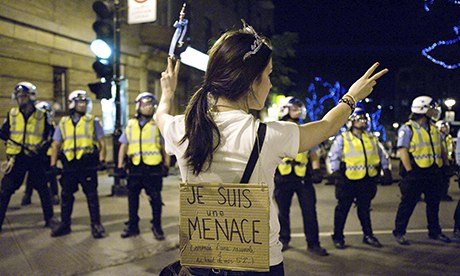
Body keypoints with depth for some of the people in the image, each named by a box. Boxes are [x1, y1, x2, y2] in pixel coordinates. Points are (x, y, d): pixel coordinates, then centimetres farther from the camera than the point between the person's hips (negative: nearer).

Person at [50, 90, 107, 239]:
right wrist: (53, 165, 3)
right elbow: (56, 145, 11)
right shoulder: (63, 123, 10)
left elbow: (102, 142, 2)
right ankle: (65, 224, 23)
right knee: (66, 195, 10)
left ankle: (96, 225, 9)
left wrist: (101, 160, -10)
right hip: (69, 164, 3)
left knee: (92, 195, 1)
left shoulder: (92, 121, 4)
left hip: (87, 163, -3)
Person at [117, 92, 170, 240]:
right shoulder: (130, 125, 9)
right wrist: (120, 165, 6)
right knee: (132, 197, 10)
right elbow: (124, 146, 11)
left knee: (155, 198, 4)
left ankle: (157, 227, 16)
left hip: (153, 167, -3)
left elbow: (165, 146, 4)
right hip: (135, 167, 3)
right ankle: (132, 226, 24)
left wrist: (166, 164, 0)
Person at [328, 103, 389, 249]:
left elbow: (381, 154, 20)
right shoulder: (342, 138, -5)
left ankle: (368, 235, 26)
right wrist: (336, 171, -16)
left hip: (367, 181, 5)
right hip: (348, 181, -4)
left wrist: (386, 168, 14)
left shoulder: (371, 138, 11)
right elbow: (333, 156, -7)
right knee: (342, 209, 3)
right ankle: (338, 237, 13)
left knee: (365, 209, 15)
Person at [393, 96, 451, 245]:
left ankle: (434, 231, 30)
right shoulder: (407, 129, -9)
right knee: (408, 204, -1)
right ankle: (399, 232, 9)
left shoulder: (434, 129, 15)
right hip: (416, 173, -7)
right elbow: (403, 150, -15)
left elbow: (441, 149, 21)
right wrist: (410, 171, -18)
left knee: (434, 204, 16)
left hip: (433, 173, 7)